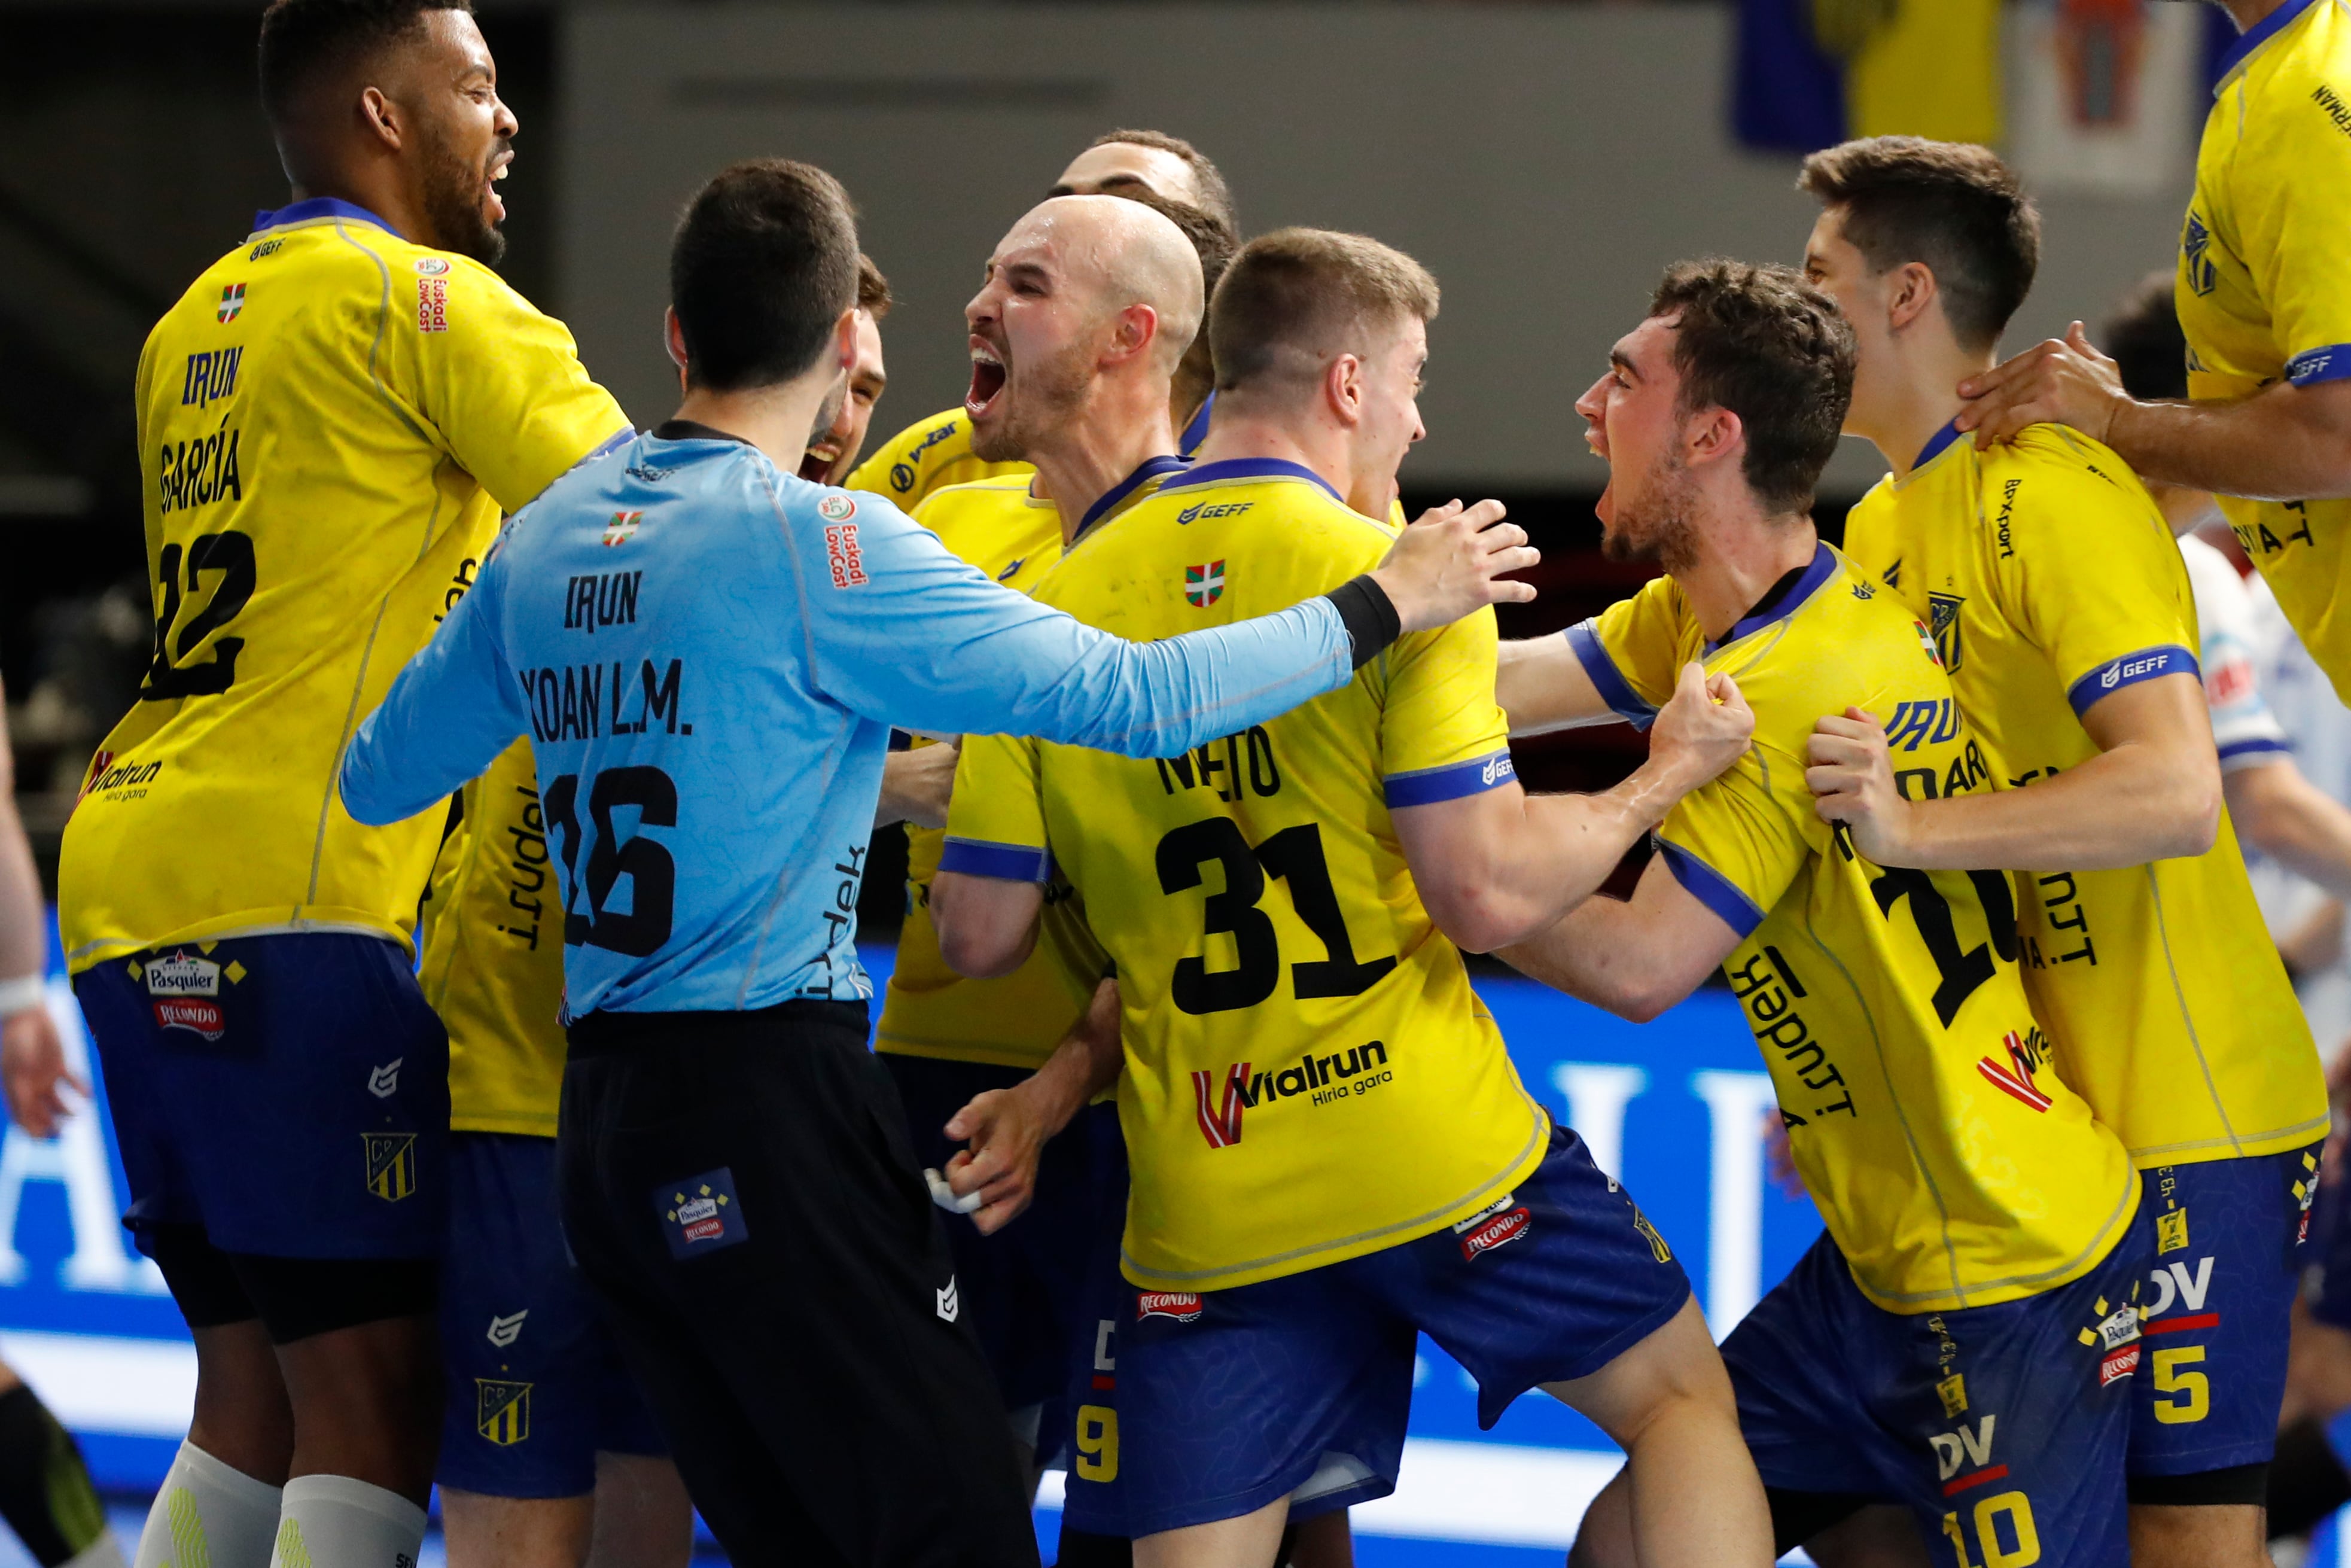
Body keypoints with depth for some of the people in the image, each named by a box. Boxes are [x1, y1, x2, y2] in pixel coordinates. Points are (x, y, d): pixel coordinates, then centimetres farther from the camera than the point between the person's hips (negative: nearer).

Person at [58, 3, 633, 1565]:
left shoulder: (196, 323, 21)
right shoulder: (422, 301, -5)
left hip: (132, 888, 9)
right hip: (281, 902, -9)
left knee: (259, 1388, 14)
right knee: (377, 1401, -9)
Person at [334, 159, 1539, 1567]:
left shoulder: (543, 542, 10)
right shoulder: (820, 544, -11)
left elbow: (378, 780, 21)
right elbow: (1128, 697, -13)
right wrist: (1384, 606, -1)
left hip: (603, 1120, 8)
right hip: (768, 1103, -8)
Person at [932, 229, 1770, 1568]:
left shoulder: (1058, 610, 4)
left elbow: (980, 934, 4)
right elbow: (1490, 895, -13)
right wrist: (1662, 779, 2)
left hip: (1205, 1205, 3)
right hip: (1440, 1156, -3)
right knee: (1682, 1398, 17)